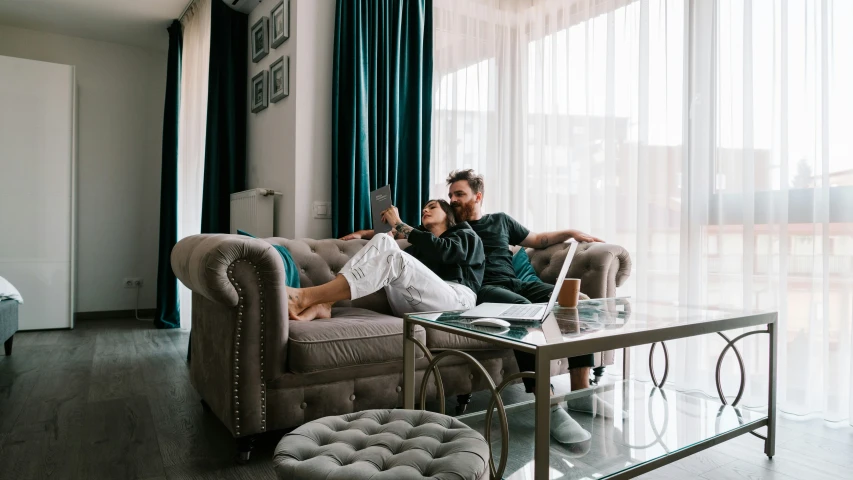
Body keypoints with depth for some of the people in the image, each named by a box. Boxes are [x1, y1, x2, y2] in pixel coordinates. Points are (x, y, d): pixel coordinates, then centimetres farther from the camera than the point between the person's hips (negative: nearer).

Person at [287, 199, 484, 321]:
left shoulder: (467, 236, 19)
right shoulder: (422, 243, 37)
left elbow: (441, 251, -4)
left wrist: (398, 224, -2)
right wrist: (364, 235, 9)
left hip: (456, 300, -5)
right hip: (414, 306, 5)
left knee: (395, 259, -29)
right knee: (383, 241, -12)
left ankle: (305, 297, -38)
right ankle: (323, 304, -29)